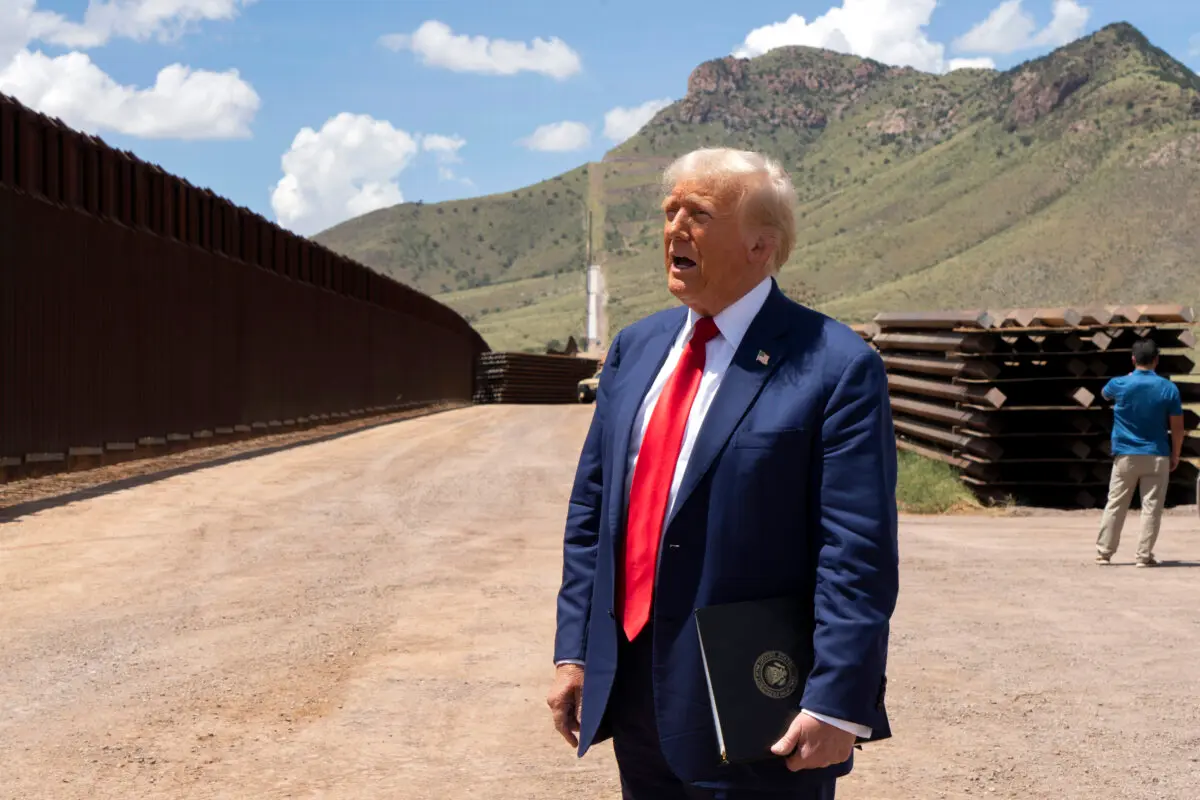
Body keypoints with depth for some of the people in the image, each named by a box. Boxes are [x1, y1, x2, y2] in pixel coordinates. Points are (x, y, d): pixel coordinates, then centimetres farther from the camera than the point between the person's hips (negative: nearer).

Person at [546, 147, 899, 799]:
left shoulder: (835, 368, -11)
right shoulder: (635, 348, 10)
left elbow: (859, 555, -14)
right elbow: (590, 506, 12)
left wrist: (835, 705, -18)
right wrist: (574, 650, 7)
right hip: (632, 696, 6)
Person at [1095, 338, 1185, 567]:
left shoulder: (1120, 384, -5)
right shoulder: (1169, 388, -6)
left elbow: (1104, 393, 21)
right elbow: (1177, 427, -2)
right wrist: (1175, 455, 10)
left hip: (1126, 456, 1)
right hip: (1157, 456, -1)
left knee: (1115, 506, 7)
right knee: (1151, 508, 3)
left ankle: (1103, 552, 10)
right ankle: (1144, 556, 2)